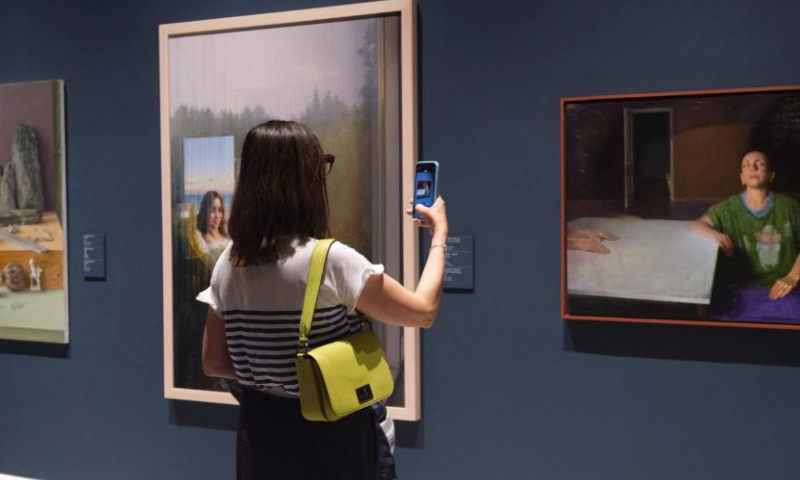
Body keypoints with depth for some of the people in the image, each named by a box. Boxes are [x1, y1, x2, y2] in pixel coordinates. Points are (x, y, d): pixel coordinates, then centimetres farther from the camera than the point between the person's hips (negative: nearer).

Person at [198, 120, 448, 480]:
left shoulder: (229, 263, -3)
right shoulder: (330, 261, -19)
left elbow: (214, 362, 5)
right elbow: (423, 311, -10)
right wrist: (440, 234, 2)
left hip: (260, 432, 5)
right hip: (330, 438, -5)